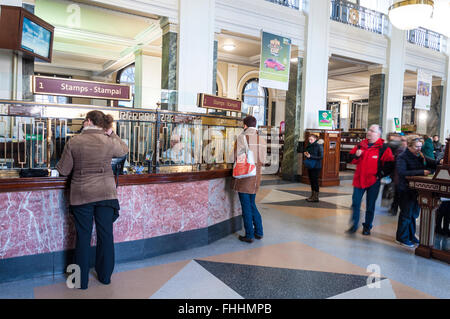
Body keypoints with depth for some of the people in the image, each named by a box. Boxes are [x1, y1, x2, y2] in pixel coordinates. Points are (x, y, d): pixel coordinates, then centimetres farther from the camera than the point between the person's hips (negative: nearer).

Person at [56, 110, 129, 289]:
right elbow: (124, 150, 17)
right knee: (106, 234, 12)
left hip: (81, 195, 0)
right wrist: (111, 133, 19)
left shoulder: (73, 142, -6)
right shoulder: (109, 141, -4)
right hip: (106, 193, 1)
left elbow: (63, 170, 0)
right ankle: (105, 276, 26)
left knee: (83, 236, 10)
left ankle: (82, 280, 22)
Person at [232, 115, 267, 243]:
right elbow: (263, 160, 9)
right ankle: (259, 232, 23)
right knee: (252, 204, 19)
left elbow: (237, 157, -7)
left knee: (246, 206, 2)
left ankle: (249, 235, 9)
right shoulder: (262, 139, 8)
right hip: (256, 175, 6)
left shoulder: (242, 137, -10)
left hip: (244, 174, -6)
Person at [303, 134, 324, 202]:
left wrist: (310, 156, -21)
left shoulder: (319, 146, -11)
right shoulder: (309, 146, 12)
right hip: (310, 166, 8)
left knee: (315, 181, -6)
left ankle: (316, 197, 1)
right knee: (311, 181, 12)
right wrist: (306, 154, 0)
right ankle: (312, 195, 21)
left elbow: (321, 156, -16)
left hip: (316, 167, -8)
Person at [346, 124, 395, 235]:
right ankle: (354, 225, 17)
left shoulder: (383, 148, -7)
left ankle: (367, 227, 23)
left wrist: (380, 175, -10)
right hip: (359, 179, 3)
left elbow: (389, 164, -8)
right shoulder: (361, 144, 7)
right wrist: (356, 155, -8)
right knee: (355, 203, 3)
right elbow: (351, 158, 12)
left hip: (373, 181, -3)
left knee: (370, 206, 8)